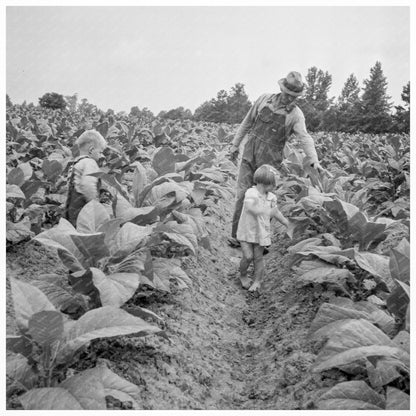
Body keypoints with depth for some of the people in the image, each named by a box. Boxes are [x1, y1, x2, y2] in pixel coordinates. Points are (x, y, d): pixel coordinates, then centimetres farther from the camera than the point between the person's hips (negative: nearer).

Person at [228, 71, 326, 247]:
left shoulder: (296, 114, -5)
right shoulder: (264, 99, 2)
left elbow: (305, 138, -19)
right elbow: (247, 122, 11)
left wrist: (314, 160, -35)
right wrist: (235, 144, 11)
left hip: (270, 161, -2)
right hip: (249, 154, 2)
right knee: (243, 195, -3)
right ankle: (236, 236, 7)